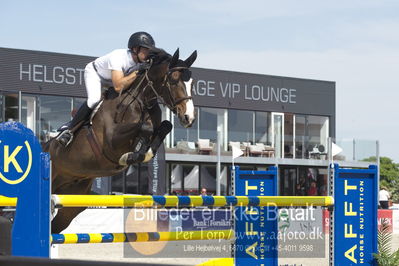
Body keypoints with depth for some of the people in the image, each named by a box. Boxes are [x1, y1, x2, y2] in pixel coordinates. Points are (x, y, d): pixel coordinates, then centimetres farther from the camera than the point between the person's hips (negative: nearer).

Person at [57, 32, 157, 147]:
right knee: (94, 99, -31)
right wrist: (137, 72, -53)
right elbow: (118, 87, -52)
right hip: (94, 72, -8)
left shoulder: (142, 62, -24)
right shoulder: (118, 57, -43)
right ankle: (69, 129, -19)